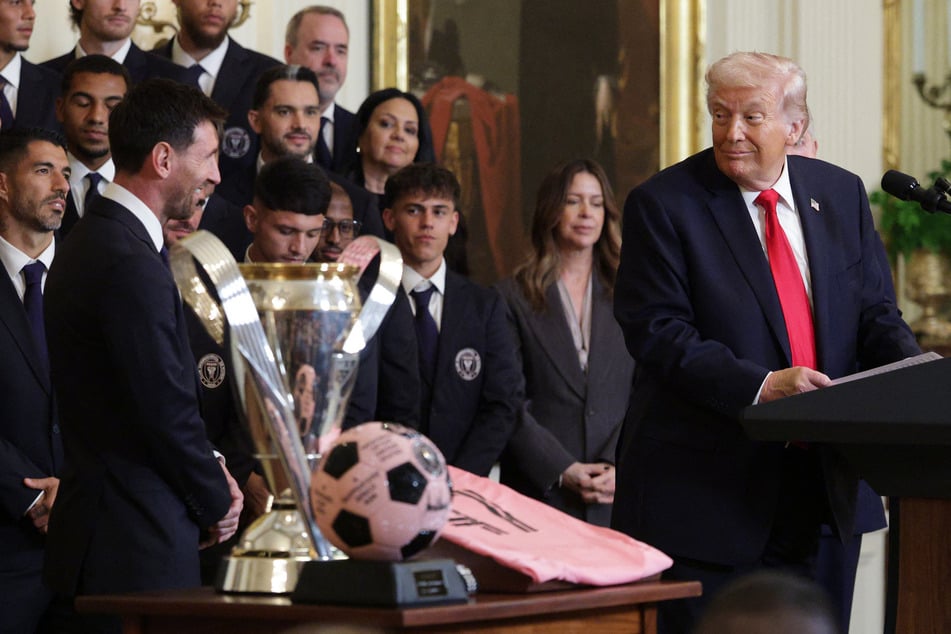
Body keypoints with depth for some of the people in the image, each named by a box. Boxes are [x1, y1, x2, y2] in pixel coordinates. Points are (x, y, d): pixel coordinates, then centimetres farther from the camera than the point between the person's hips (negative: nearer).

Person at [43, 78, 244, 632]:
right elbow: (167, 410, -18)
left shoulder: (92, 242, 14)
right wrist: (218, 503, -3)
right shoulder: (132, 266, -19)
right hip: (136, 544, -10)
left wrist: (208, 469, 8)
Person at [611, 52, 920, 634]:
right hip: (702, 493, -4)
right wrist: (760, 386, -25)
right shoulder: (664, 205, -6)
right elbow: (657, 332, -13)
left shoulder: (842, 194, 9)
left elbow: (875, 314, 11)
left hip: (817, 488, 5)